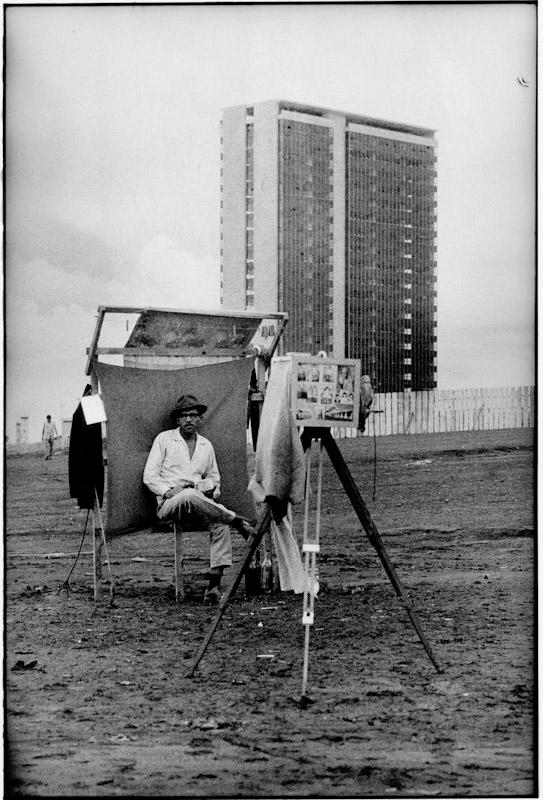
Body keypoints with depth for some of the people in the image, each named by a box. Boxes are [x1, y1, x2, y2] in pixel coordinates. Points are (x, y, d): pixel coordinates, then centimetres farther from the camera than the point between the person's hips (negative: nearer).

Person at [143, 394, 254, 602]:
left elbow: (214, 478, 30)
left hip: (198, 499, 3)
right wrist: (168, 491, -13)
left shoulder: (206, 445, 21)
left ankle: (214, 584, -35)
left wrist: (210, 486, 5)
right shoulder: (164, 439, 10)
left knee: (221, 525, -30)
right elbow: (149, 476, 5)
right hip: (168, 503, -3)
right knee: (189, 496, -41)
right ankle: (236, 520, -29)